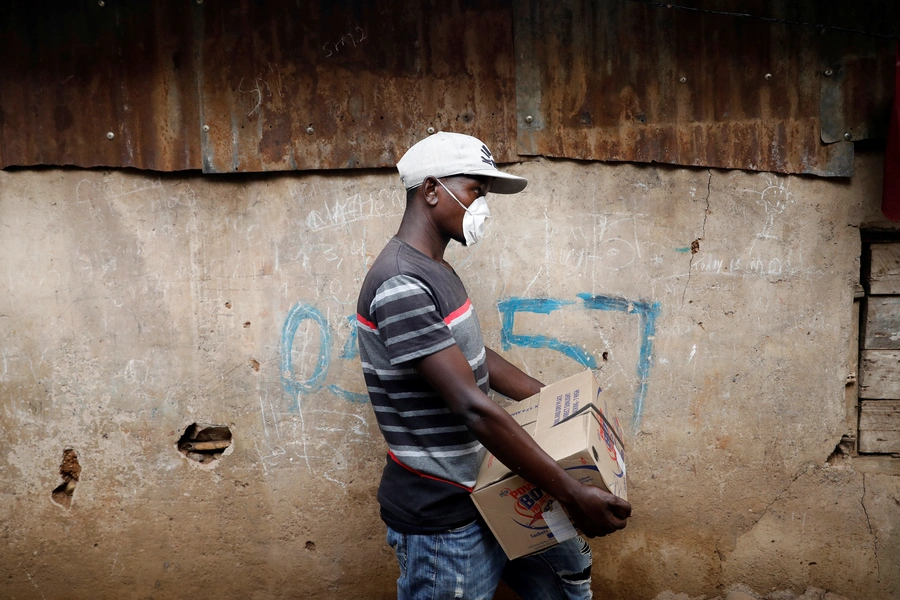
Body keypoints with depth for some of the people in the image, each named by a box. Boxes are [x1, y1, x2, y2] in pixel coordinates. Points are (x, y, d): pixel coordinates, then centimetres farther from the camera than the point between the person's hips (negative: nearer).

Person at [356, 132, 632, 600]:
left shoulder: (436, 272, 7)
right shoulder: (401, 285, -26)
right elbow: (472, 407, -31)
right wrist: (571, 494, -28)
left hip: (482, 492, 9)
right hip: (440, 520, -9)